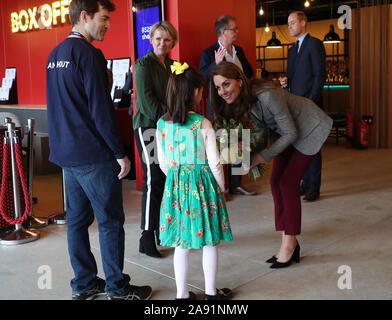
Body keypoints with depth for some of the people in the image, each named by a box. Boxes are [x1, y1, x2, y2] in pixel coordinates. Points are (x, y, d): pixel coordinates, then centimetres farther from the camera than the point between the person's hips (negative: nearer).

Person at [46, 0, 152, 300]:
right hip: (93, 155, -9)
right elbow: (101, 110, -19)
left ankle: (84, 284, 24)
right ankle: (118, 288, 11)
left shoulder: (55, 54, 14)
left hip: (66, 152, 9)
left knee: (77, 219, 14)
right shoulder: (88, 53, -15)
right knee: (110, 221, 1)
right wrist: (120, 153, -14)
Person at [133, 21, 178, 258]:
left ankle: (163, 229, 18)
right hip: (148, 127, -6)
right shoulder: (143, 64, -4)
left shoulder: (173, 65, 16)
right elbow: (145, 99, -12)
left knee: (168, 179, 4)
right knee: (153, 180, -9)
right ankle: (147, 239, 0)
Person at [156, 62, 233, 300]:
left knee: (181, 244, 13)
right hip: (202, 185, -4)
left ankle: (182, 293, 23)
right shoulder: (202, 124, -14)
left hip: (175, 186, 4)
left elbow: (163, 163, 5)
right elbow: (214, 163, -10)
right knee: (210, 243, 12)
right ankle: (211, 291, 25)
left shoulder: (162, 124, -2)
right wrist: (221, 188, 5)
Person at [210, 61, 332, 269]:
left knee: (288, 182, -12)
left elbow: (291, 133, -26)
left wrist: (261, 157, -26)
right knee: (276, 182, 1)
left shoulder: (267, 96, -36)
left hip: (310, 127, -7)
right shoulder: (236, 102, -13)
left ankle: (290, 243, 0)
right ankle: (289, 243, 9)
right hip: (287, 131, 8)